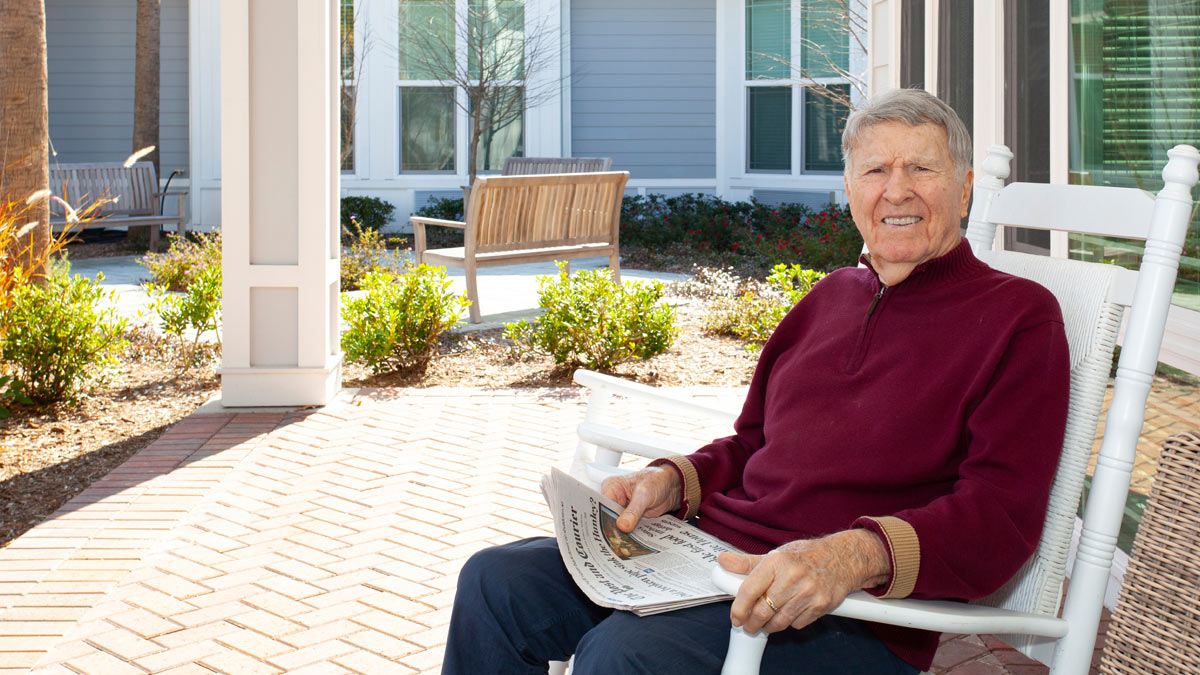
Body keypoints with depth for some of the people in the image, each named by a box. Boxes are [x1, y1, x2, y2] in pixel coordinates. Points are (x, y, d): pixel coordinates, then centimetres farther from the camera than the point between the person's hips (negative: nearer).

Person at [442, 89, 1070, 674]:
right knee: (496, 580, -6)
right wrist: (672, 480, 4)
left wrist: (855, 555, -31)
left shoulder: (1019, 316, -3)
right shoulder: (834, 295, 20)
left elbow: (1000, 514, -15)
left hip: (851, 619, -7)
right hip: (715, 549, 7)